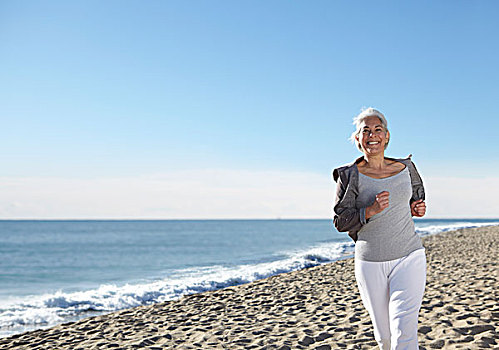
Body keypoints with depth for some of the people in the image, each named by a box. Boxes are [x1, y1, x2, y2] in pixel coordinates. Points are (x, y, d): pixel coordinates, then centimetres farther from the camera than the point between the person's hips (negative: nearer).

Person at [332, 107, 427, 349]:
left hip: (409, 257, 1)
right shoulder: (350, 176, -3)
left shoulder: (406, 168, 5)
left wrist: (417, 208, 4)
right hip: (370, 263, -1)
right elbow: (340, 221, -3)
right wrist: (370, 211, -19)